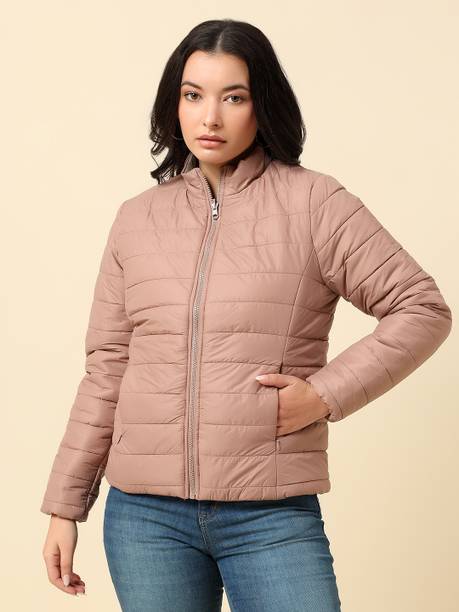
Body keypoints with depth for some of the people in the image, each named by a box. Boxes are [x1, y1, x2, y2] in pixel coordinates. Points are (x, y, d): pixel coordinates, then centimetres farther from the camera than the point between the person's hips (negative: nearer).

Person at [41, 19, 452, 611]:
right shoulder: (137, 219, 8)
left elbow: (422, 309, -2)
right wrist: (64, 506, 9)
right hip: (145, 516, 3)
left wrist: (325, 393, -10)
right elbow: (106, 371, 10)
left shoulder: (313, 203, -1)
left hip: (272, 516, -2)